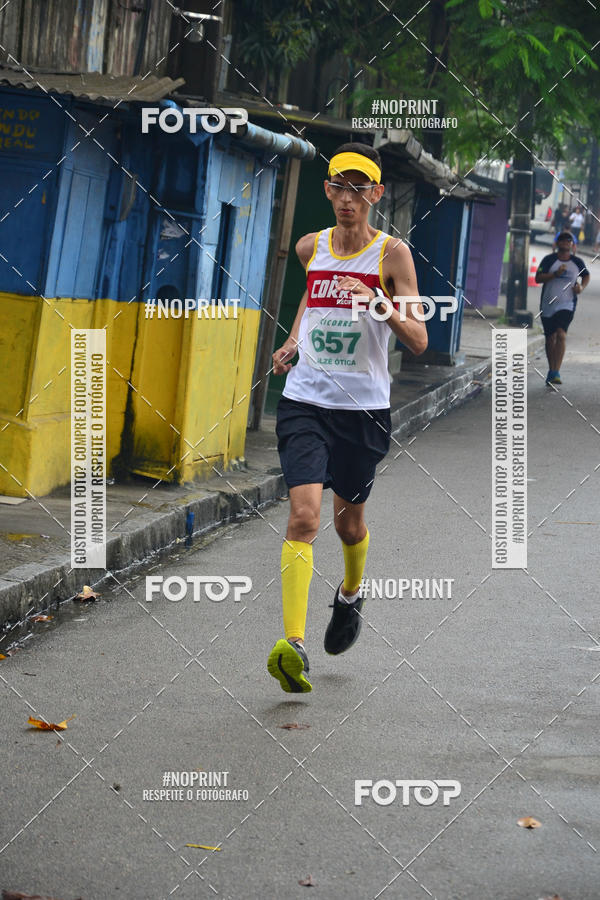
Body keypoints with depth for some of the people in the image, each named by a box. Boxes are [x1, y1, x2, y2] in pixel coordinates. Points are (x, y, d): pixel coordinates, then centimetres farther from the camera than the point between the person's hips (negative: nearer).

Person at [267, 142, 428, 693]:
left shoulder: (392, 254, -6)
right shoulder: (311, 248, 5)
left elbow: (418, 341, -11)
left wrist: (377, 301, -27)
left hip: (364, 408, -1)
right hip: (305, 400, 1)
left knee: (349, 520, 14)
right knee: (304, 513, -16)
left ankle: (351, 594, 49)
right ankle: (293, 645, -25)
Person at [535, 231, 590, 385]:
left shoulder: (577, 262, 5)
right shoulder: (549, 260, 0)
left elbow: (586, 276, 24)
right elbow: (538, 278, -7)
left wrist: (582, 287, 3)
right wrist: (555, 274, -19)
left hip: (567, 305, -1)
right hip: (548, 305, 1)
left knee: (561, 335, -20)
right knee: (550, 338, 10)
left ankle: (555, 373, -25)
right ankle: (551, 371, 28)